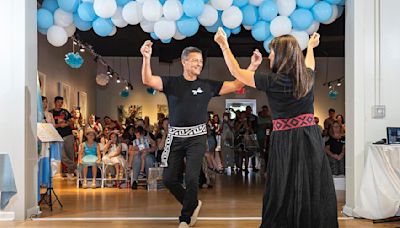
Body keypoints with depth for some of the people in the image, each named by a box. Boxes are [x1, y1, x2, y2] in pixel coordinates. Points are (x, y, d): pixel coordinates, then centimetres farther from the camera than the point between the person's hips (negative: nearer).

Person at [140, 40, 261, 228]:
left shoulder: (207, 85, 5)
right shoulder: (171, 83, 2)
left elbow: (235, 85, 3)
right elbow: (148, 80, -13)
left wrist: (252, 67, -10)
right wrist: (146, 58, -30)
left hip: (196, 137, -1)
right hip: (175, 136, 1)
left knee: (191, 179, -11)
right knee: (169, 179, 4)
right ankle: (193, 204, 30)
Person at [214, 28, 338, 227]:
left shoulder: (273, 82, -9)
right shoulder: (307, 77, 5)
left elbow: (237, 72, 3)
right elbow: (309, 65, 32)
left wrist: (224, 45, 14)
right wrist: (311, 46, 52)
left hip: (285, 140, -4)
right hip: (311, 138, 4)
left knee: (284, 194, 4)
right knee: (314, 192, 6)